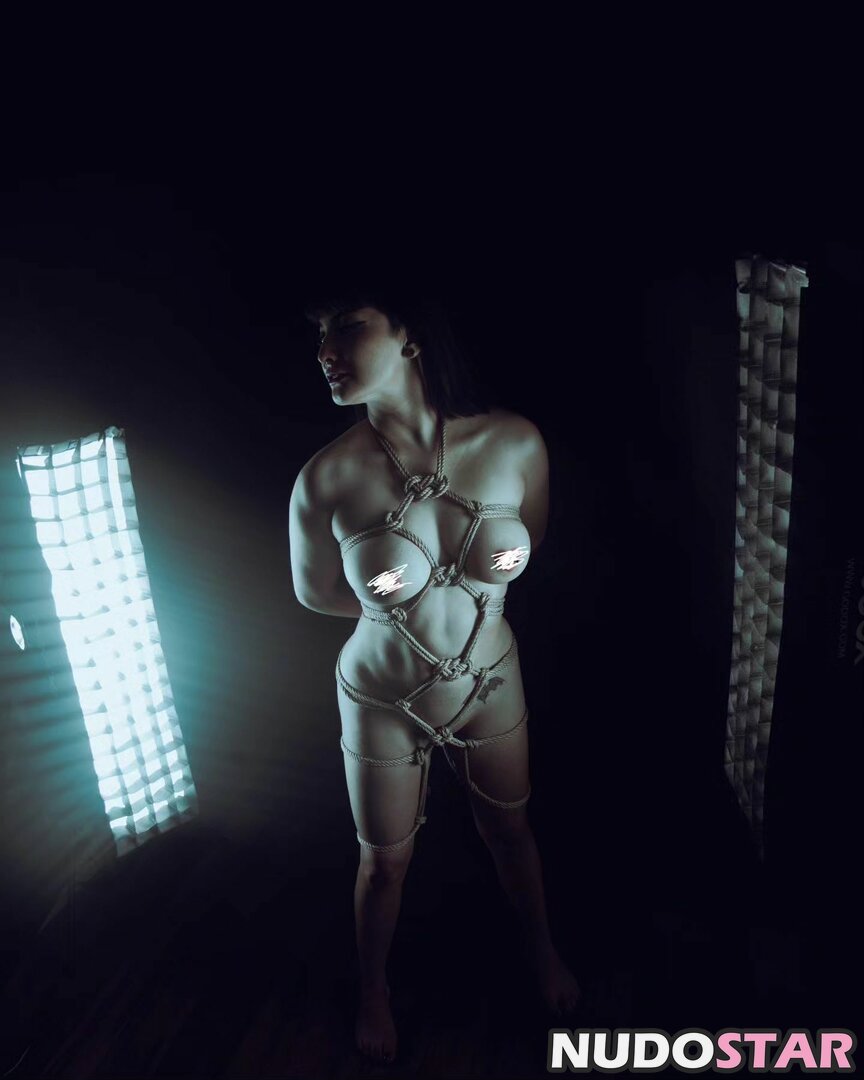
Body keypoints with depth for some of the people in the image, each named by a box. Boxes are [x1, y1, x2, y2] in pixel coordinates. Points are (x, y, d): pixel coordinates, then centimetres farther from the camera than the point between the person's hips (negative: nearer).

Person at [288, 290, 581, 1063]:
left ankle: (541, 948, 58)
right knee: (386, 861, 20)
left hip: (491, 684, 2)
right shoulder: (327, 478, -23)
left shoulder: (515, 442, -19)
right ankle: (375, 989, 52)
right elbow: (314, 592, -4)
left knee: (509, 829, 25)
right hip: (384, 703, -1)